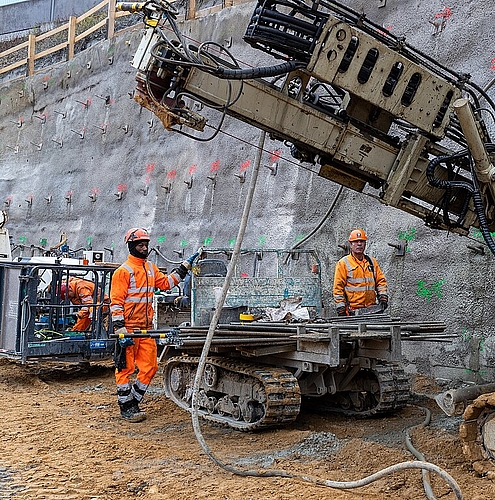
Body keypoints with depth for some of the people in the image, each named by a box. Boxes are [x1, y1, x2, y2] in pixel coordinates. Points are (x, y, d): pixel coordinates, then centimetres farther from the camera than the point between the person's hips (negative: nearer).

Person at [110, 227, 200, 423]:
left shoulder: (151, 268, 15)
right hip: (128, 328, -7)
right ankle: (126, 409, 10)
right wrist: (119, 328, -18)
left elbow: (166, 282, 22)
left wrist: (184, 267, 17)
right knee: (126, 368, 2)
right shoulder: (123, 271, -8)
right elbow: (116, 301, -11)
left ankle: (133, 402, 21)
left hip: (146, 328, 8)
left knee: (149, 367, 7)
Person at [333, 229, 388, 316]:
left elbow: (381, 281, 17)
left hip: (371, 309, 5)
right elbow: (338, 288, -4)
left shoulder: (372, 262, 16)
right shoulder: (343, 263, 1)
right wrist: (341, 309, -10)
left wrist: (383, 298, 2)